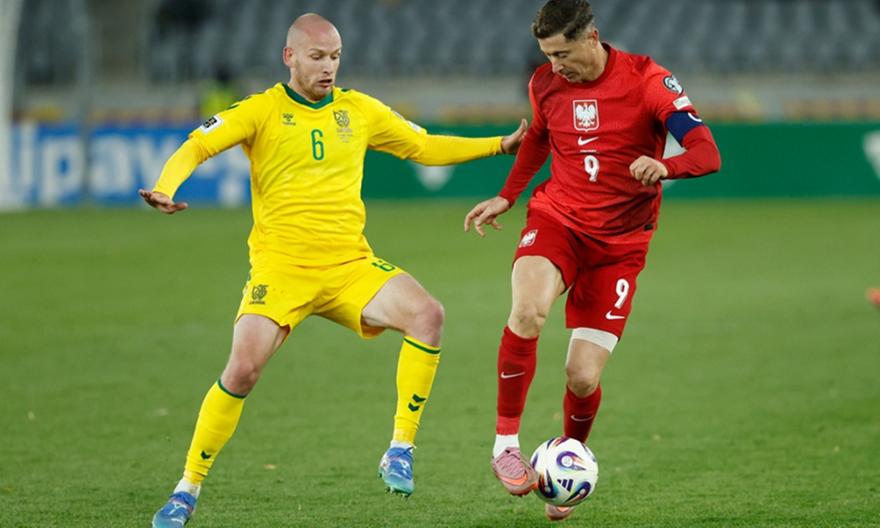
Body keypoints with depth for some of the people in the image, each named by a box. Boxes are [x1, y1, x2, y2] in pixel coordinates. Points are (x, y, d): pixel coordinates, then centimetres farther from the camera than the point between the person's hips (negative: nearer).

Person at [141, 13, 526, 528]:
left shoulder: (359, 110, 12)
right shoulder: (263, 111, 1)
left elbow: (426, 147, 23)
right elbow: (196, 147, -8)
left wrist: (502, 144, 17)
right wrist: (166, 189, -29)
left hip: (351, 266, 3)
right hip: (281, 268, -3)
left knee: (427, 313, -23)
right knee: (242, 369, -21)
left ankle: (401, 451, -13)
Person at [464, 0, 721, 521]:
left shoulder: (646, 79, -13)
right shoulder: (546, 83, 0)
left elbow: (708, 154, -21)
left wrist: (665, 166, -41)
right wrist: (506, 197, 18)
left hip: (619, 243, -2)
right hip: (557, 220, 2)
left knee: (583, 378, -7)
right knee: (529, 310, -32)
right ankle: (506, 442, -17)